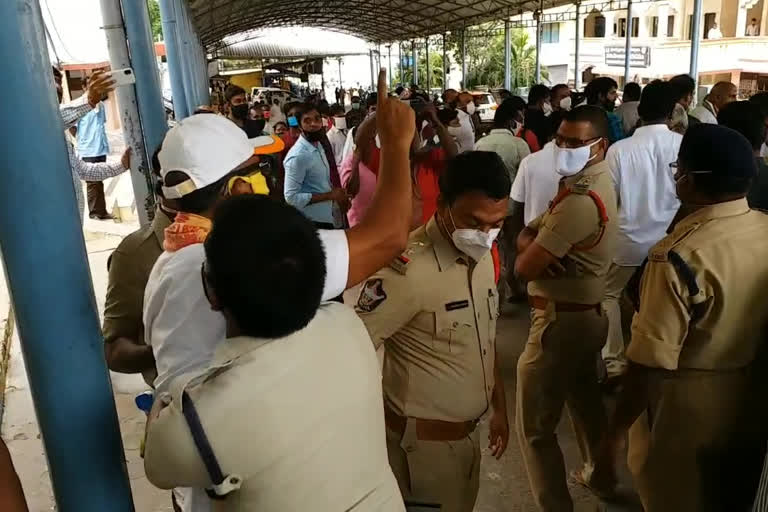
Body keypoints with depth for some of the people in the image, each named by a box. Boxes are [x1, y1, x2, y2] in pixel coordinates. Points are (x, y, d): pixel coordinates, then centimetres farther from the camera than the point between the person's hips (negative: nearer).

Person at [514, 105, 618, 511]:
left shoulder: (582, 199, -26)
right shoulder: (589, 180, 7)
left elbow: (523, 267, -25)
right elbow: (529, 230, 6)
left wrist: (530, 249, -3)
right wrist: (532, 240, -17)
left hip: (561, 319, -11)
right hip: (586, 311, 11)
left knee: (534, 425, -1)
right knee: (584, 398, 28)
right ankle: (599, 472, 49)